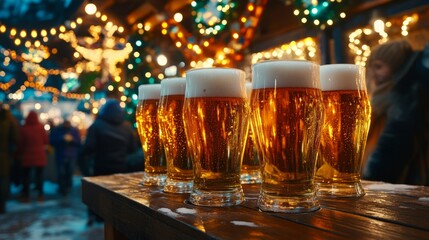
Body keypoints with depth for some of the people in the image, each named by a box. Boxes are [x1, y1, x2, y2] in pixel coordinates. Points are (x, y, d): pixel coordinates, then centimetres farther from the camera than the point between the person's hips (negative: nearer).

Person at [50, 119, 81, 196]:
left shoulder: (75, 130, 7)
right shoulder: (56, 130, 5)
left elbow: (79, 142, 3)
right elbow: (52, 141, -5)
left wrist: (72, 139, -15)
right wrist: (62, 139, -18)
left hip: (72, 156, 1)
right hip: (60, 156, -1)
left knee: (70, 173, 1)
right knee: (61, 173, -3)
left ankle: (68, 188, 21)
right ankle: (62, 189, 13)